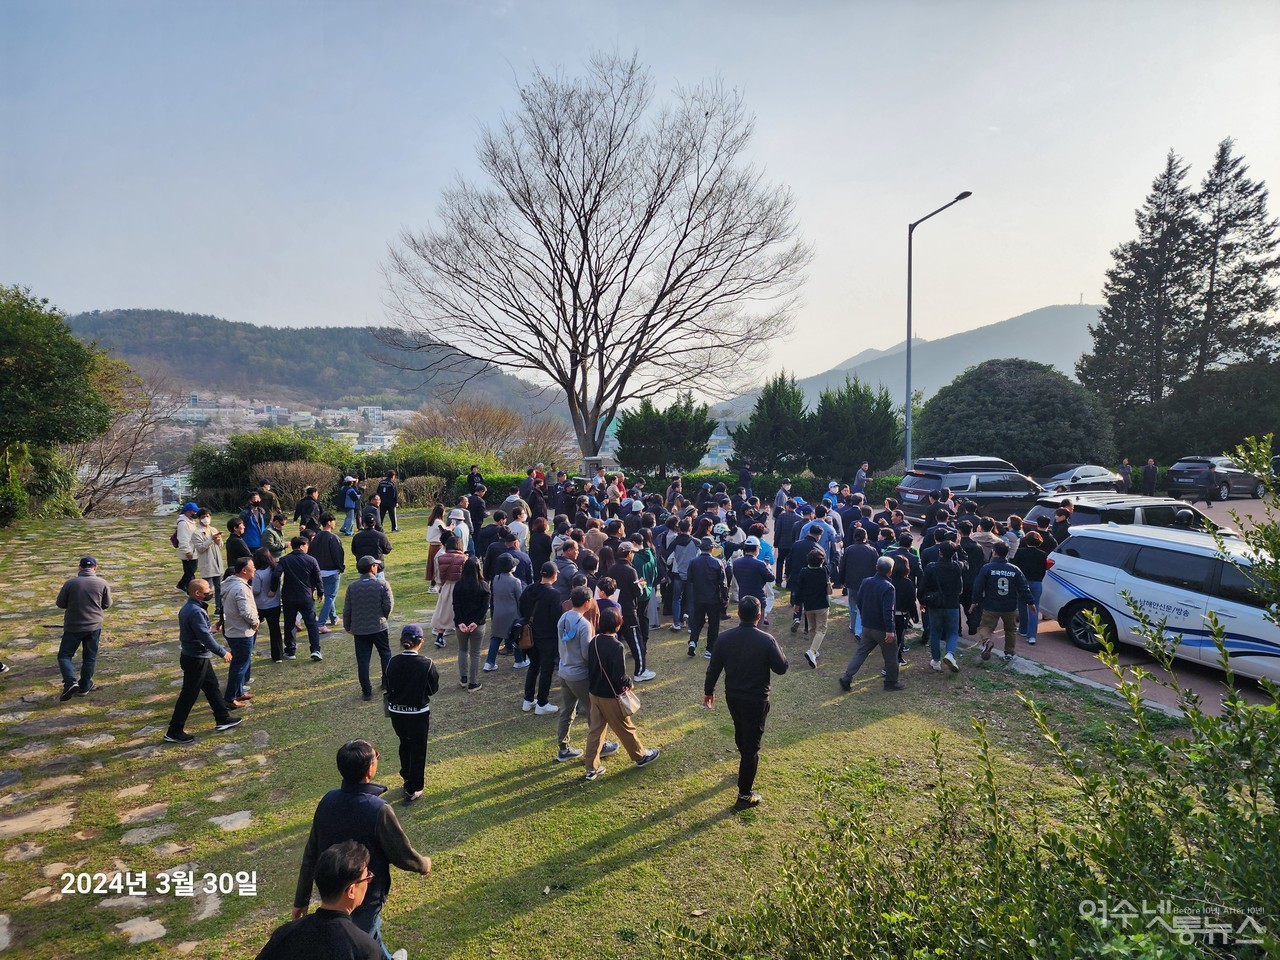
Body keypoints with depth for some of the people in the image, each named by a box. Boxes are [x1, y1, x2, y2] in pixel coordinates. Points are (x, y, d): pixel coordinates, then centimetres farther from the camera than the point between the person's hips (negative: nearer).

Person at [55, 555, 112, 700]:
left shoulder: (70, 583, -9)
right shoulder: (102, 583, -5)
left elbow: (60, 604, 0)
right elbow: (107, 604, 5)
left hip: (73, 627, -1)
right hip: (94, 626, 2)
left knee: (64, 655, 9)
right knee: (90, 657, 13)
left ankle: (70, 682, -10)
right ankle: (84, 686, 21)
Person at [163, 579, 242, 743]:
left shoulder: (190, 607, 7)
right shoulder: (195, 611, -26)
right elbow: (205, 636, -27)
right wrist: (222, 653, -21)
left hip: (198, 657, 11)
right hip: (195, 659, -11)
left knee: (212, 686, 18)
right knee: (189, 694, 0)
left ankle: (222, 719, 29)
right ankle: (174, 732, 10)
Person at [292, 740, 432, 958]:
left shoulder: (328, 801, -14)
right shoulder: (378, 810, -32)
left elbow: (311, 854, -3)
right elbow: (403, 856, -19)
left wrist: (301, 899, 9)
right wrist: (424, 864, 2)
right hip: (363, 898, -6)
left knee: (372, 931, 31)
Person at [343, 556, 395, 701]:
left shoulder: (352, 587, -4)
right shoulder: (382, 584, -10)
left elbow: (346, 610, 0)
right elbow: (389, 605, -10)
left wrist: (347, 627, 14)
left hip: (359, 629, 1)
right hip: (379, 627, -1)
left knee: (362, 660, 7)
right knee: (385, 653, 20)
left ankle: (366, 691, 9)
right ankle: (387, 682, 28)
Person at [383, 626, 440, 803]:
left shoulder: (393, 662, -11)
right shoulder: (427, 664, -20)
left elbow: (389, 687, -1)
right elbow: (433, 689, -9)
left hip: (396, 712, 4)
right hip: (419, 714, -3)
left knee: (405, 744, 26)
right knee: (418, 750, 12)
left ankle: (407, 778, 42)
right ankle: (413, 790, 19)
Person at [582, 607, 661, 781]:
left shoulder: (594, 641, -4)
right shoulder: (617, 647, -26)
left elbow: (590, 665, 6)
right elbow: (620, 676, -25)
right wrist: (629, 683, -6)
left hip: (594, 693, 6)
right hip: (610, 696, -6)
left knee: (595, 729, 15)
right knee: (625, 728, 14)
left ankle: (591, 768, 22)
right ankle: (641, 756, 34)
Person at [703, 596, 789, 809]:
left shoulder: (725, 638, -11)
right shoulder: (766, 640, -21)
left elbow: (713, 668, -3)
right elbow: (781, 668, -10)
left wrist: (708, 691, 12)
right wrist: (777, 650, 8)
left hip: (732, 696, 4)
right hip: (756, 700, -4)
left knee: (741, 732, 29)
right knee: (752, 744, 4)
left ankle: (745, 763, 55)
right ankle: (745, 795, 9)